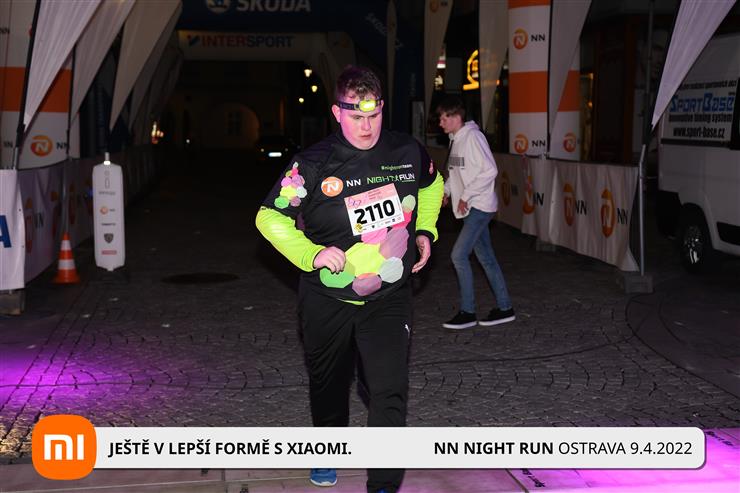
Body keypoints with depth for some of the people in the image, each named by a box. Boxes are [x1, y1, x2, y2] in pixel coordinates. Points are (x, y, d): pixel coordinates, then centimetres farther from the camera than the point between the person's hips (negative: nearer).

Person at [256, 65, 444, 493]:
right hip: (328, 298, 0)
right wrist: (312, 254, -19)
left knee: (390, 391, -12)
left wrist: (425, 232, 8)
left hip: (389, 297, 1)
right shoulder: (314, 164, -13)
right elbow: (270, 218, -7)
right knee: (328, 384, 19)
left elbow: (432, 186, 20)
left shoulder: (408, 153, -3)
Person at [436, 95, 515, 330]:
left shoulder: (472, 137, -15)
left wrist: (466, 195, -20)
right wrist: (446, 190, 9)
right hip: (471, 208, 9)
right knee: (486, 258, 11)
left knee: (459, 255, -12)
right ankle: (504, 308, 19)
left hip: (479, 206, -9)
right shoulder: (456, 139, 13)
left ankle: (467, 312, -3)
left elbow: (489, 170, -21)